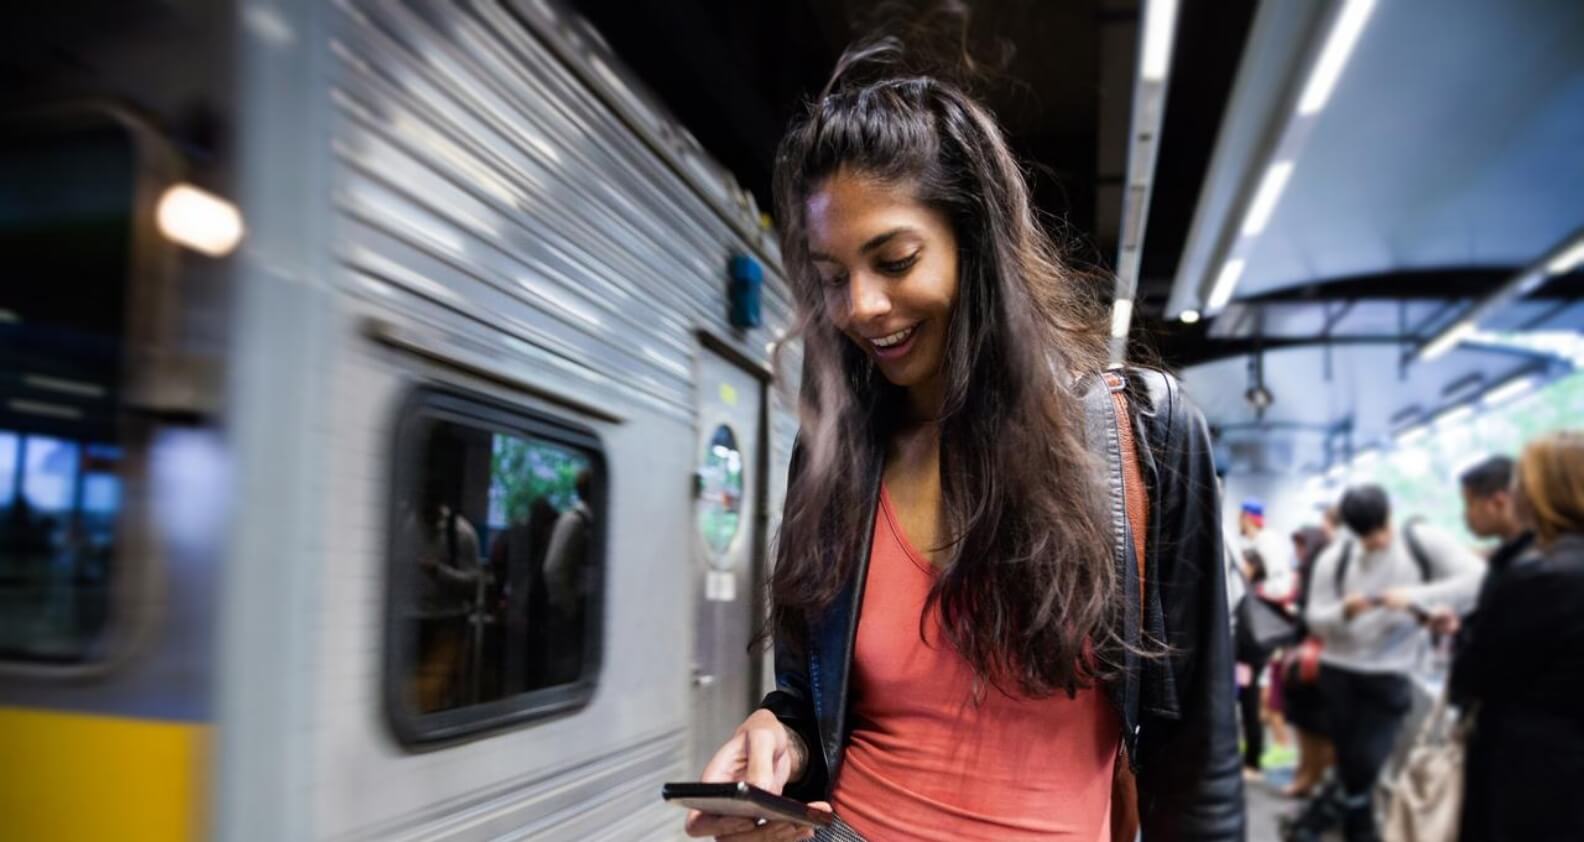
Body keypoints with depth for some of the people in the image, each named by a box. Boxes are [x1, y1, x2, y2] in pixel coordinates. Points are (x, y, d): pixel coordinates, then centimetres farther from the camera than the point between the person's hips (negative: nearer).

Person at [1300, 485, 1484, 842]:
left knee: (1367, 764, -6)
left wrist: (1415, 596, -26)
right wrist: (1344, 612, -22)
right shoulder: (1334, 558, -2)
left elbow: (1477, 579, -16)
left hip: (1391, 674, -2)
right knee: (1349, 764, 8)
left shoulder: (1423, 541, -6)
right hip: (1338, 671, 2)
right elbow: (1315, 620, 0)